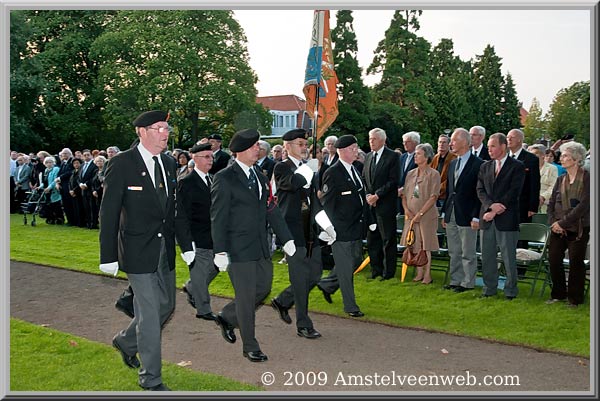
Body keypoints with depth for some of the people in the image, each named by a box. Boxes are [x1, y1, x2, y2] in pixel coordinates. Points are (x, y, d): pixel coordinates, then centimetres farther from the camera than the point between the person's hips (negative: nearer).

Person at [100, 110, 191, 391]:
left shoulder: (169, 164, 7)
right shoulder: (122, 163, -12)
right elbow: (109, 213, -12)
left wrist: (186, 245, 11)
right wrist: (108, 257, -14)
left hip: (165, 249, 7)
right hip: (138, 250, -7)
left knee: (166, 305, 17)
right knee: (149, 312, -2)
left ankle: (126, 342, 42)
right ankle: (151, 378, 14)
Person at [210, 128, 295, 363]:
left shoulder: (259, 176, 12)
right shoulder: (225, 179, -11)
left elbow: (271, 209, 14)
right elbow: (218, 218, -12)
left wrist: (287, 239, 8)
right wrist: (220, 251, -16)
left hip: (261, 247, 7)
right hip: (238, 248, -7)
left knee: (263, 289, 13)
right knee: (246, 297, 1)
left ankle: (227, 317, 34)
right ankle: (250, 347, 16)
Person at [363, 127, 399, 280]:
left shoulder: (392, 156, -6)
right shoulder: (368, 156, 14)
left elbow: (393, 181, -12)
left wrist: (377, 195, -15)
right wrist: (367, 195, 0)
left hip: (385, 204, -6)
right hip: (370, 204, 6)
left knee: (388, 239, 1)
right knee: (372, 239, 10)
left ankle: (388, 272, 9)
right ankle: (376, 268, 21)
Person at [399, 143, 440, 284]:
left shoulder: (433, 174, -5)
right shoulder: (410, 174, 11)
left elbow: (433, 197, -11)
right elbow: (404, 194, 12)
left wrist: (420, 213, -16)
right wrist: (406, 209, -5)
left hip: (426, 215, -5)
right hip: (410, 215, 5)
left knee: (425, 245, -1)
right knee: (415, 245, 8)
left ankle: (427, 275, 7)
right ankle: (419, 273, 17)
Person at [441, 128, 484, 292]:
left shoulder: (478, 164, -10)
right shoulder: (453, 164, 12)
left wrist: (476, 217, -15)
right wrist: (444, 213, 13)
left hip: (467, 216, -7)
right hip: (451, 215, 7)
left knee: (468, 253, 3)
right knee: (454, 252, 14)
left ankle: (468, 283, 12)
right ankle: (455, 280, 23)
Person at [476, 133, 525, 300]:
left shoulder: (517, 166, -2)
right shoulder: (485, 167, 15)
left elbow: (514, 192, -10)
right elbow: (480, 190, 7)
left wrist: (495, 210, -14)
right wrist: (491, 205, -12)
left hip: (507, 218, -5)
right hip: (487, 218, 5)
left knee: (509, 257, 0)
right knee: (487, 256, 9)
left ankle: (510, 291, 11)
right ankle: (489, 289, 19)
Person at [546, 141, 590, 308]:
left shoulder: (587, 178, -8)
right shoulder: (560, 179, 10)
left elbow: (583, 205, -15)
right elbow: (551, 204, 11)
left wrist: (563, 223, -16)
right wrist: (553, 222, -5)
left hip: (578, 229, -5)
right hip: (558, 230, 5)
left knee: (576, 263, 0)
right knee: (553, 260, 4)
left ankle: (574, 298, 14)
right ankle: (558, 294, 21)